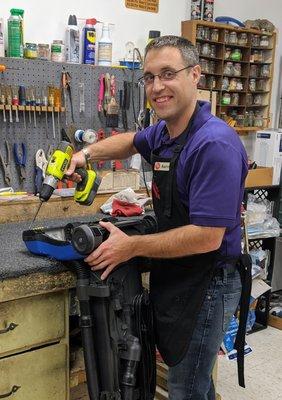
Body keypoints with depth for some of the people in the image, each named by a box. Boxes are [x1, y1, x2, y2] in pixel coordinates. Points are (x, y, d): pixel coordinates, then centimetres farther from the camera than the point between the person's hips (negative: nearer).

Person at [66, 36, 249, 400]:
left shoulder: (214, 144, -25)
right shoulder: (163, 132, 2)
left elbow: (207, 237, -28)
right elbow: (132, 142, 26)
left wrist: (131, 247, -20)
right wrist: (88, 153, 8)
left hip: (207, 285, -8)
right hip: (174, 279, 8)